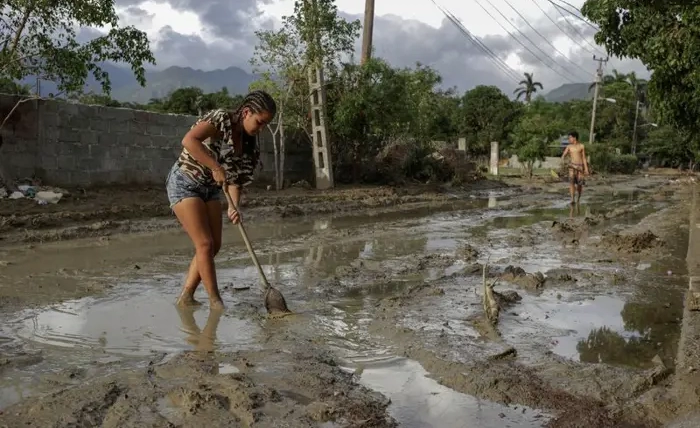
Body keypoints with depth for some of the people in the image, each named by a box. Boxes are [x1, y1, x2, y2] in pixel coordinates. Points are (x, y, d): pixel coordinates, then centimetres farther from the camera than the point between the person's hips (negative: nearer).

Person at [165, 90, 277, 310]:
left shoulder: (248, 143, 2)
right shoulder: (221, 118, -20)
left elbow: (236, 178, 0)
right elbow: (189, 140, -35)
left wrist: (234, 207, -16)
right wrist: (216, 168, -34)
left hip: (210, 189, 8)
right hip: (184, 183, -8)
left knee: (214, 245, 4)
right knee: (205, 244, -11)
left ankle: (185, 296, 14)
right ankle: (216, 302, -3)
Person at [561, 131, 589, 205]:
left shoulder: (581, 146, 0)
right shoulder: (569, 146, 5)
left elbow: (584, 158, 2)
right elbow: (563, 155, -2)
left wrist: (586, 169, -2)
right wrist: (562, 160, -26)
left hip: (580, 166, -1)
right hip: (572, 166, 1)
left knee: (579, 183, 3)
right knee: (571, 182, -18)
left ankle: (578, 198, 30)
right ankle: (572, 200, -23)